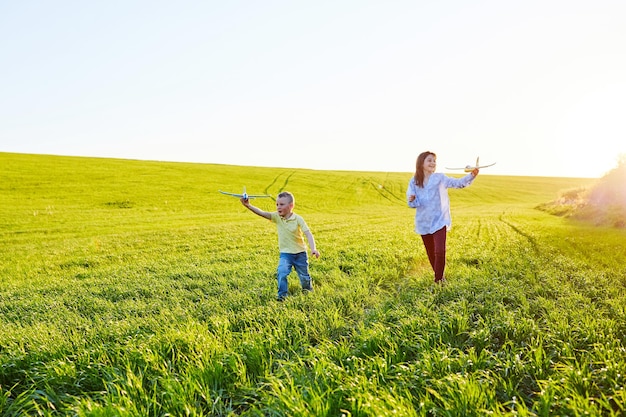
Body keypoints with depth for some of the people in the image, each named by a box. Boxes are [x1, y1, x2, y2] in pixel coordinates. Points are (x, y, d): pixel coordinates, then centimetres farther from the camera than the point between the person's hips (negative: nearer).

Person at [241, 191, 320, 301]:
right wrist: (248, 205, -32)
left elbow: (308, 234, -19)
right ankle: (282, 295, -7)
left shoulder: (298, 219, -15)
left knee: (304, 276, 14)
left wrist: (313, 248, -32)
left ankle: (308, 289, 43)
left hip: (300, 253, -1)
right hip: (285, 253, 1)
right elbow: (262, 213, -18)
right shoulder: (277, 217, -7)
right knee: (281, 272, -22)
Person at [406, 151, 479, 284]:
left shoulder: (440, 178, -3)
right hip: (423, 223, 2)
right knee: (431, 253, 13)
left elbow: (458, 183, -13)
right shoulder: (414, 182, 0)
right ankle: (438, 276, 32)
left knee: (440, 251, -14)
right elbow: (412, 203, 0)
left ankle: (439, 279, 2)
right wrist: (412, 200, -23)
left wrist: (471, 175, -29)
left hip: (439, 221, -2)